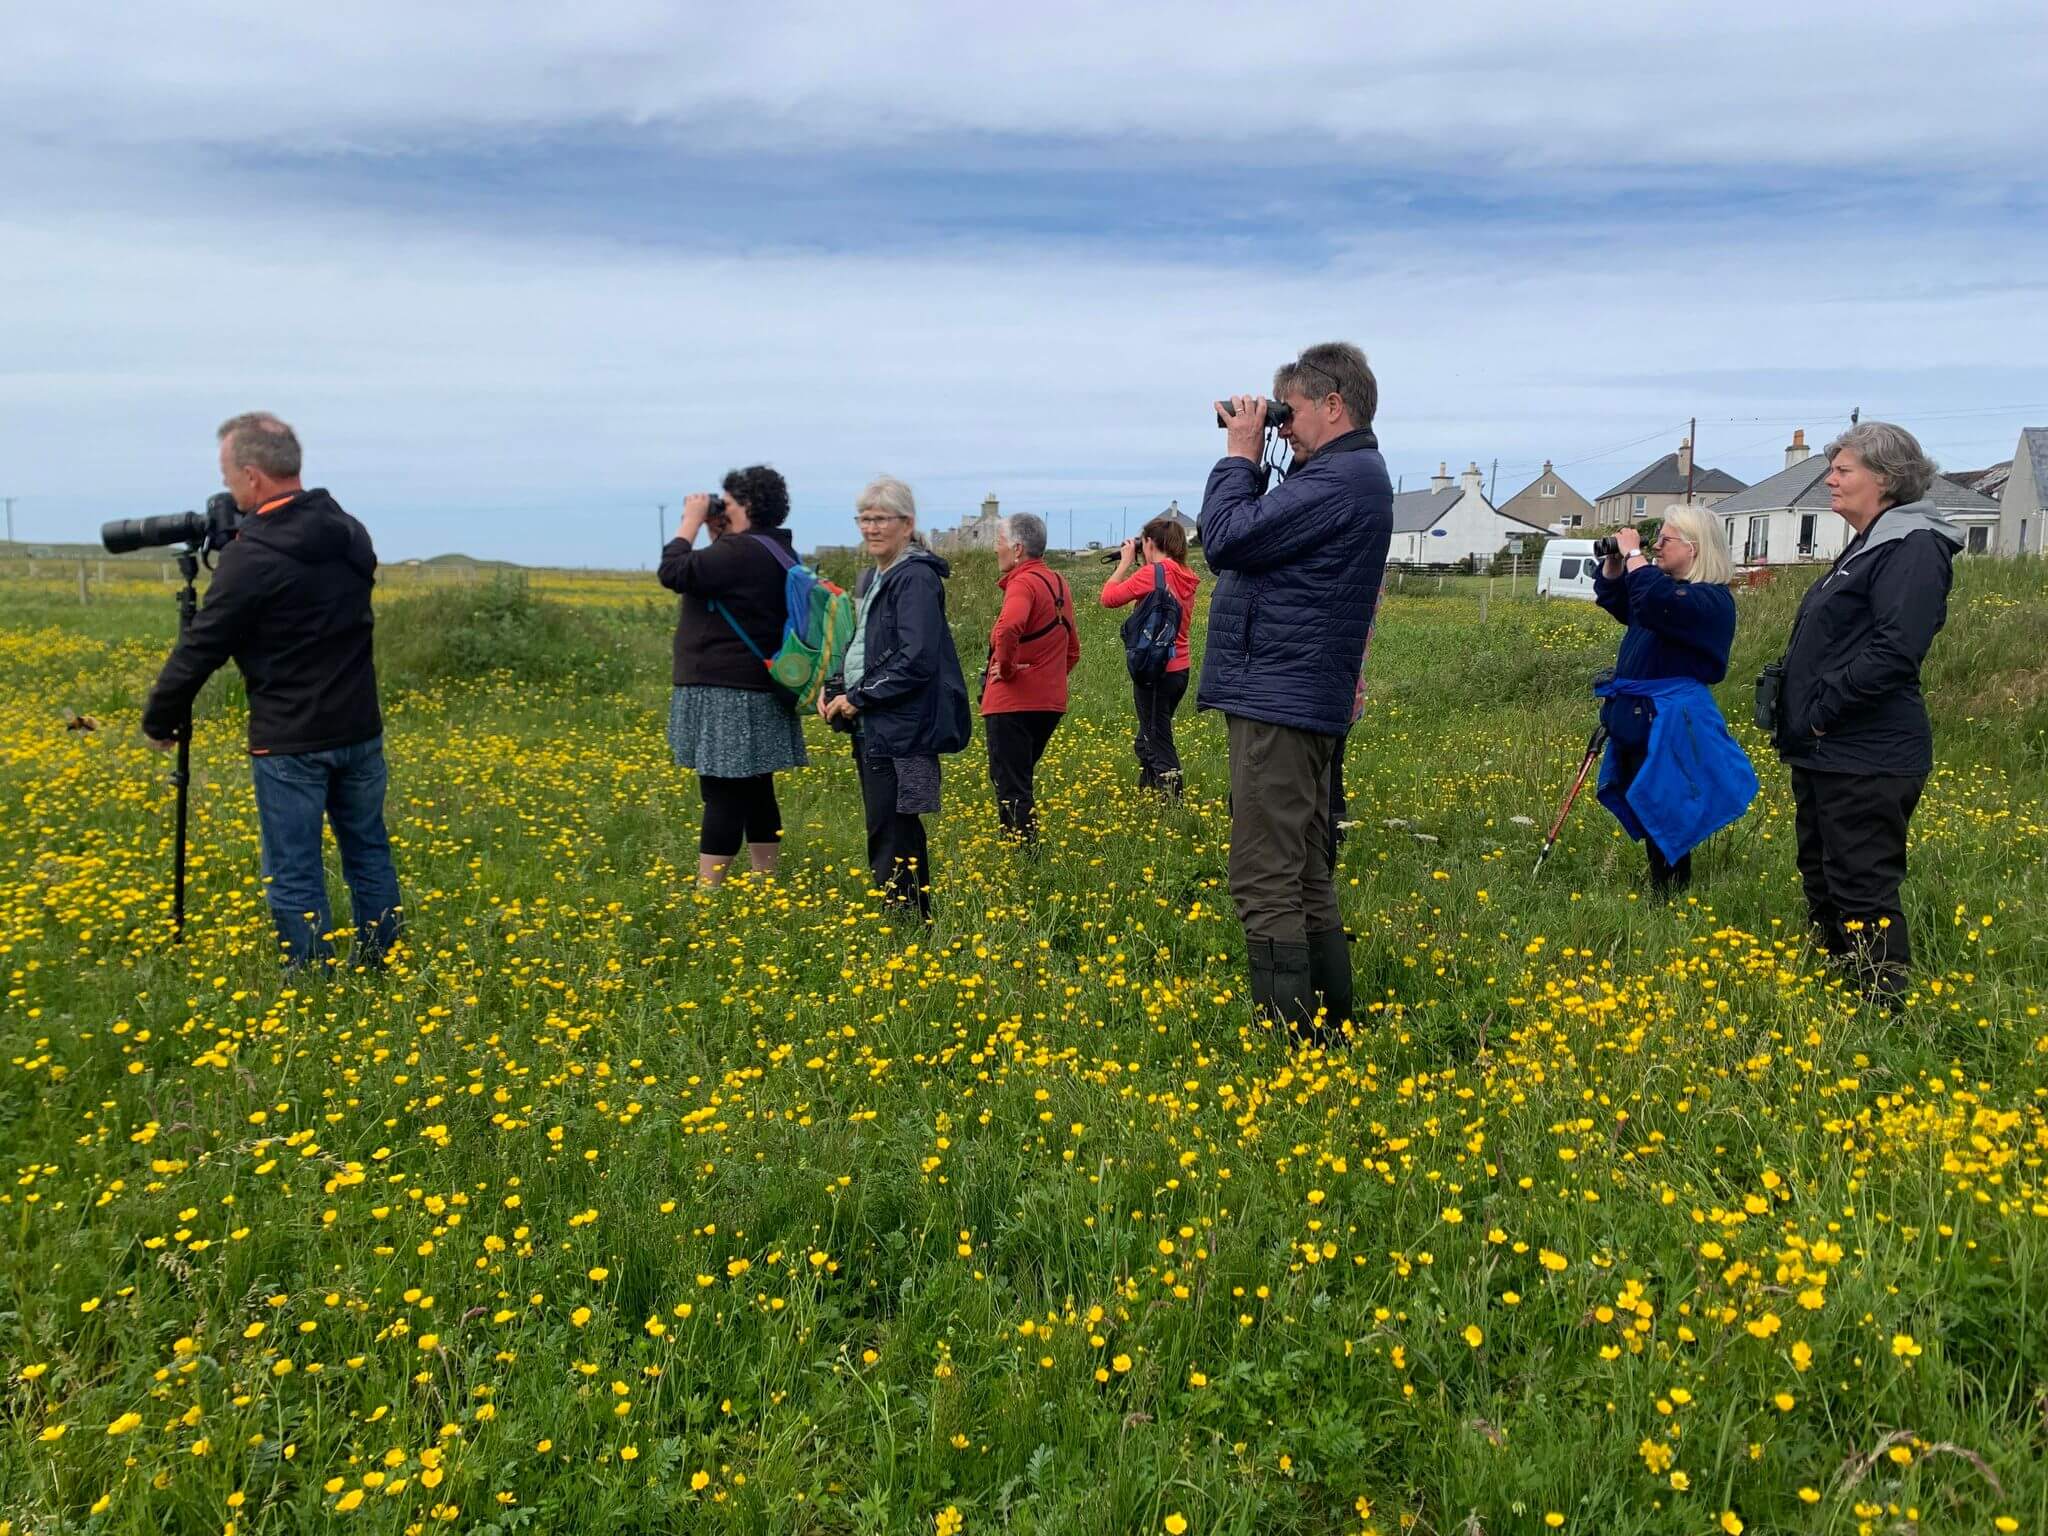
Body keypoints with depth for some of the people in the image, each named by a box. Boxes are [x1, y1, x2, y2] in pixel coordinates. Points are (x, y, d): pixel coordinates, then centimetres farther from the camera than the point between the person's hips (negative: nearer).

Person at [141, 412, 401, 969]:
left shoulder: (252, 556, -17)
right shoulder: (351, 533, 4)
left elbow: (203, 647, -10)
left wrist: (158, 722, 5)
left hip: (291, 741, -7)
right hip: (360, 729, 7)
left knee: (294, 876, 4)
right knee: (368, 850, 17)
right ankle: (381, 971, 26)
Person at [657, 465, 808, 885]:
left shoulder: (742, 551, -17)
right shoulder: (777, 551, 14)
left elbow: (675, 573, -17)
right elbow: (716, 578, 25)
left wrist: (691, 521, -6)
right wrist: (716, 535, 12)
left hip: (728, 695, -10)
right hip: (758, 692, 10)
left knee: (723, 794, -8)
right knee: (756, 791, 12)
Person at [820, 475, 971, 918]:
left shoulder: (915, 579, -13)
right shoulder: (871, 580, 17)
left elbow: (917, 661, -21)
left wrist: (858, 698, -14)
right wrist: (835, 688, 7)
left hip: (902, 731, -10)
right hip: (873, 728, 10)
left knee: (890, 839, -9)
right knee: (900, 834, 14)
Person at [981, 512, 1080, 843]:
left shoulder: (1024, 583, -15)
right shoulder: (1059, 582, 13)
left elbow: (1009, 628, -36)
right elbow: (1072, 648, 21)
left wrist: (1006, 667, -22)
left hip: (1013, 703, -9)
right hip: (1050, 701, 9)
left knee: (1010, 787, -3)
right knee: (1020, 781, 21)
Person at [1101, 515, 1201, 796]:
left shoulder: (1152, 573, -15)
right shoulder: (1185, 576, 9)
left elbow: (1109, 598, -13)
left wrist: (1126, 561, -2)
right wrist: (1138, 566, 13)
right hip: (1180, 669, 8)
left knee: (1159, 744, -3)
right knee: (1146, 740, 22)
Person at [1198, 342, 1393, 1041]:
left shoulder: (1339, 478, -15)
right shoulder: (1352, 473, 19)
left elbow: (1225, 539, -17)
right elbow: (1256, 538, 19)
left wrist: (1240, 455, -4)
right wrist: (1249, 460, 9)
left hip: (1279, 703, -11)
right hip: (1303, 702, 11)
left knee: (1265, 884, -8)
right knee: (1306, 879, 16)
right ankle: (1331, 1024, 24)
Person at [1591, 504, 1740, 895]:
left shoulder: (1710, 600, -16)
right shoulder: (1670, 585, 14)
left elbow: (1656, 601, -36)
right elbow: (1611, 597, 26)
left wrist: (1634, 554, -24)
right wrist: (1614, 559, 8)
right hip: (1636, 723, 10)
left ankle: (1670, 899, 4)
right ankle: (1659, 893, 24)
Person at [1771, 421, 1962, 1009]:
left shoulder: (1913, 546, -14)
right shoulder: (1867, 546, 18)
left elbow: (1894, 652, -25)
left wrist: (1822, 708, -19)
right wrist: (1803, 716, 10)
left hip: (1866, 760, -11)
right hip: (1825, 751, 11)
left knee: (1863, 890, -6)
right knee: (1821, 878, 19)